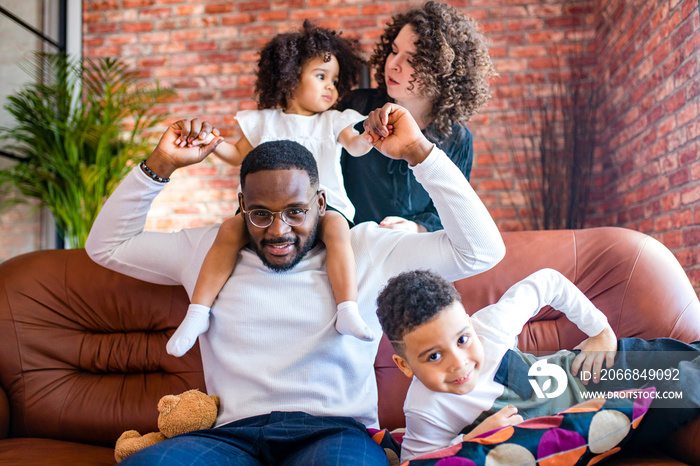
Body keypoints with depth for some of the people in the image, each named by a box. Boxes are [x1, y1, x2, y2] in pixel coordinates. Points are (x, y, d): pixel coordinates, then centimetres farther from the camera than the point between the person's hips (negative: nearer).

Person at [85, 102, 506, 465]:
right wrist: (160, 165, 11)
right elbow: (107, 245, 22)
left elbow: (481, 250, 4)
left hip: (335, 432, -2)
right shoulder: (208, 249, 16)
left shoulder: (367, 250, 9)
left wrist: (419, 151, -1)